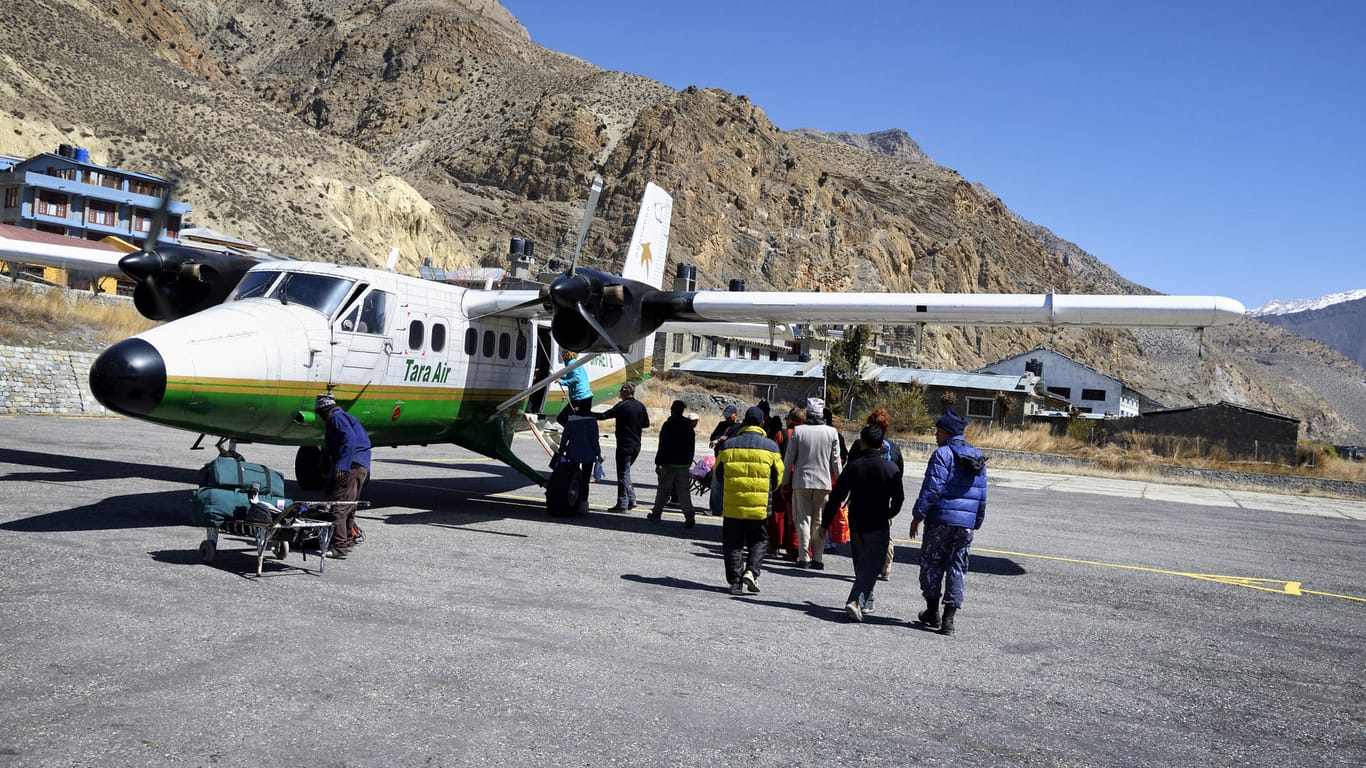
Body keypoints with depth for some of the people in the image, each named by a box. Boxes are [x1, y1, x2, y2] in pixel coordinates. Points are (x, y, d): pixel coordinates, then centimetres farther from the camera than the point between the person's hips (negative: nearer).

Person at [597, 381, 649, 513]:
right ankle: (631, 499, 16)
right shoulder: (641, 406, 6)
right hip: (636, 445, 7)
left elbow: (603, 416, -11)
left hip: (624, 445, -7)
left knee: (623, 474, -2)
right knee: (626, 472, 19)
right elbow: (646, 424, 15)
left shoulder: (622, 406, -13)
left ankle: (622, 504, -1)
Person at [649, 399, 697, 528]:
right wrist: (689, 461, 20)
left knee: (664, 488, 7)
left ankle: (656, 513, 18)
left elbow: (663, 446, -12)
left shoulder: (668, 425, -10)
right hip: (684, 464, 4)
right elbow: (692, 447, 13)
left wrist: (658, 463, -8)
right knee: (683, 489, 3)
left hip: (669, 463, -4)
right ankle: (689, 515, -12)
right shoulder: (689, 426, 8)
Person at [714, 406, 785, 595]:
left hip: (732, 504, 1)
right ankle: (751, 571, -5)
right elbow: (778, 476, 4)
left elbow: (718, 474, 9)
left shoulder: (728, 445, 2)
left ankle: (735, 580, 5)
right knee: (759, 541, 14)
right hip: (760, 506, -1)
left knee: (733, 543, 10)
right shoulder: (770, 446, -1)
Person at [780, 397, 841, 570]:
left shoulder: (798, 431, -5)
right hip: (824, 482, 1)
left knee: (803, 519, 5)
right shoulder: (832, 432, -2)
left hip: (801, 481, -1)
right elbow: (835, 460, 2)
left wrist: (785, 481, 8)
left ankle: (804, 557, 0)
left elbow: (789, 458, -1)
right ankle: (818, 558, 9)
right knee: (819, 521, 8)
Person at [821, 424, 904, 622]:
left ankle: (866, 601, 29)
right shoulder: (891, 468, -7)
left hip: (856, 525, 2)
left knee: (861, 565, 19)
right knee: (872, 567, -4)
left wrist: (825, 523, 2)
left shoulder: (853, 466, -5)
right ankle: (856, 601, -22)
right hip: (879, 526, -2)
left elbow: (837, 496, -5)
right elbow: (899, 499, 0)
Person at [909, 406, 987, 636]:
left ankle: (932, 612, 18)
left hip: (940, 520, -6)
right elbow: (982, 495, 16)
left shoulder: (942, 454, -10)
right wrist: (976, 523, 22)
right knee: (957, 568, 8)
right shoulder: (978, 458, 13)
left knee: (931, 564, 9)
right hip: (966, 524, 6)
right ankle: (948, 619, 3)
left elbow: (931, 488, -15)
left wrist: (918, 515, -9)